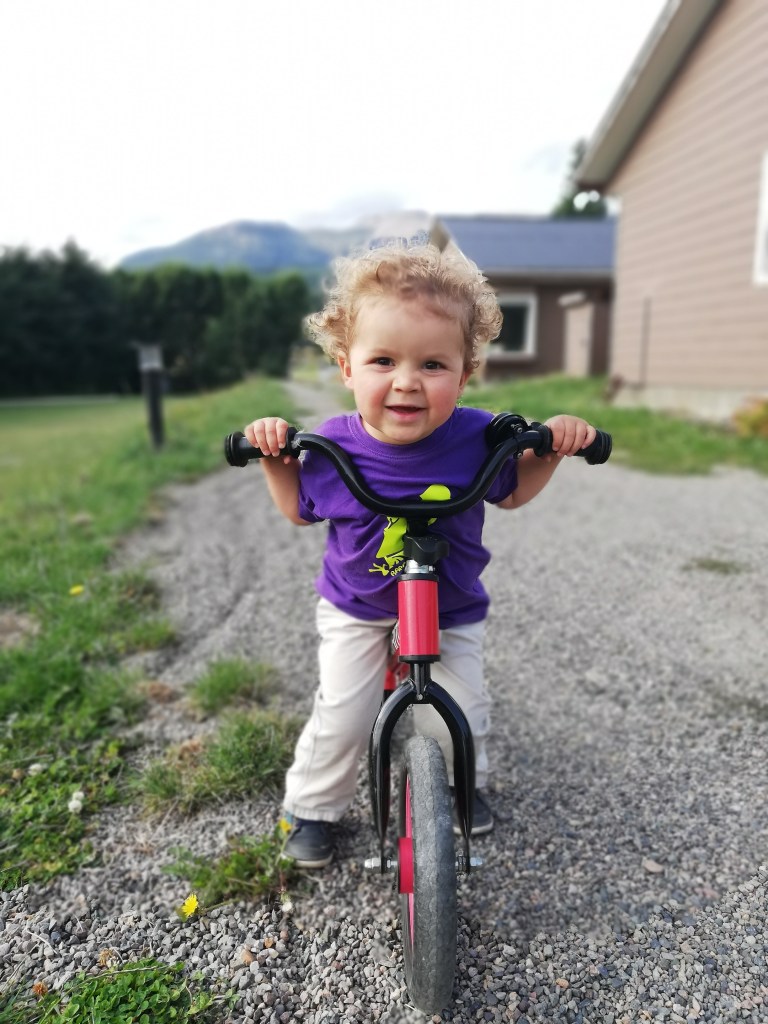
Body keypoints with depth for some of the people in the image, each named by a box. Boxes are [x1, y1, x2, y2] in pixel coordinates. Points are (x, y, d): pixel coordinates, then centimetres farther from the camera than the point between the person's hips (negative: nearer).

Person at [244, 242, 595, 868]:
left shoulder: (475, 438, -20)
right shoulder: (334, 446, -20)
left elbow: (511, 492, 1)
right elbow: (299, 510, 0)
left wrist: (552, 447, -15)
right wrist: (275, 456, -15)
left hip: (451, 610, 1)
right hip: (356, 610, 0)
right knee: (342, 716, 1)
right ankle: (312, 806, 31)